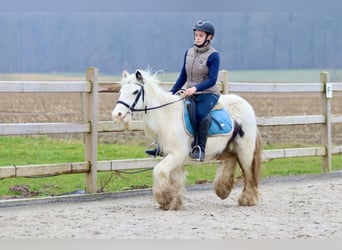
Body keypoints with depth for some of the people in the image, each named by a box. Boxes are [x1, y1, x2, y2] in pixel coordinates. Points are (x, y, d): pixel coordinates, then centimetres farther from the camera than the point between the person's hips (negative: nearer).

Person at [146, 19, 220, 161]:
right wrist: (172, 92, 11)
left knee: (201, 113, -37)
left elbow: (212, 80, -16)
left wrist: (195, 88, -30)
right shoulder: (189, 52, 10)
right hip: (190, 94, 6)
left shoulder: (213, 56, -8)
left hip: (208, 94, -6)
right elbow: (183, 76, 17)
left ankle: (200, 148, -25)